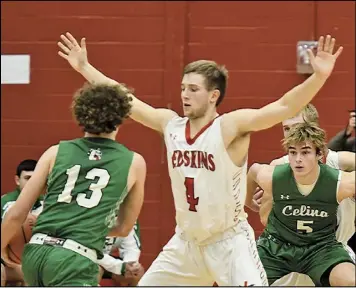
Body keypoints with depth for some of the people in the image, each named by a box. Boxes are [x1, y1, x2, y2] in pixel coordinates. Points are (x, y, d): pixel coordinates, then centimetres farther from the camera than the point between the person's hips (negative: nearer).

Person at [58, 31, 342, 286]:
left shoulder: (231, 126, -16)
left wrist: (318, 77, -44)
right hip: (186, 242, 6)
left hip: (229, 242, -6)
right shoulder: (170, 124, 0)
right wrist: (84, 67, 15)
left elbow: (284, 107, -29)